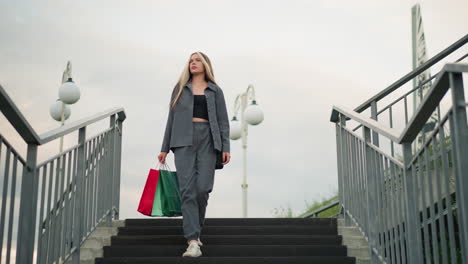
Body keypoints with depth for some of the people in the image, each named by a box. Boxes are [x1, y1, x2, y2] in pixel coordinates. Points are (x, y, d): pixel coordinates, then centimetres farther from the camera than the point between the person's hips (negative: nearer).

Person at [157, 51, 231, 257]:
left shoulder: (215, 91, 14)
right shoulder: (180, 88, 16)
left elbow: (223, 121, 9)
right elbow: (172, 119, 15)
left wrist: (226, 148, -2)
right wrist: (164, 148, 10)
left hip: (207, 140, 0)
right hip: (183, 141, 0)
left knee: (203, 188, -9)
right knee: (187, 190, -10)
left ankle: (194, 228, 18)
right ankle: (193, 242, -14)